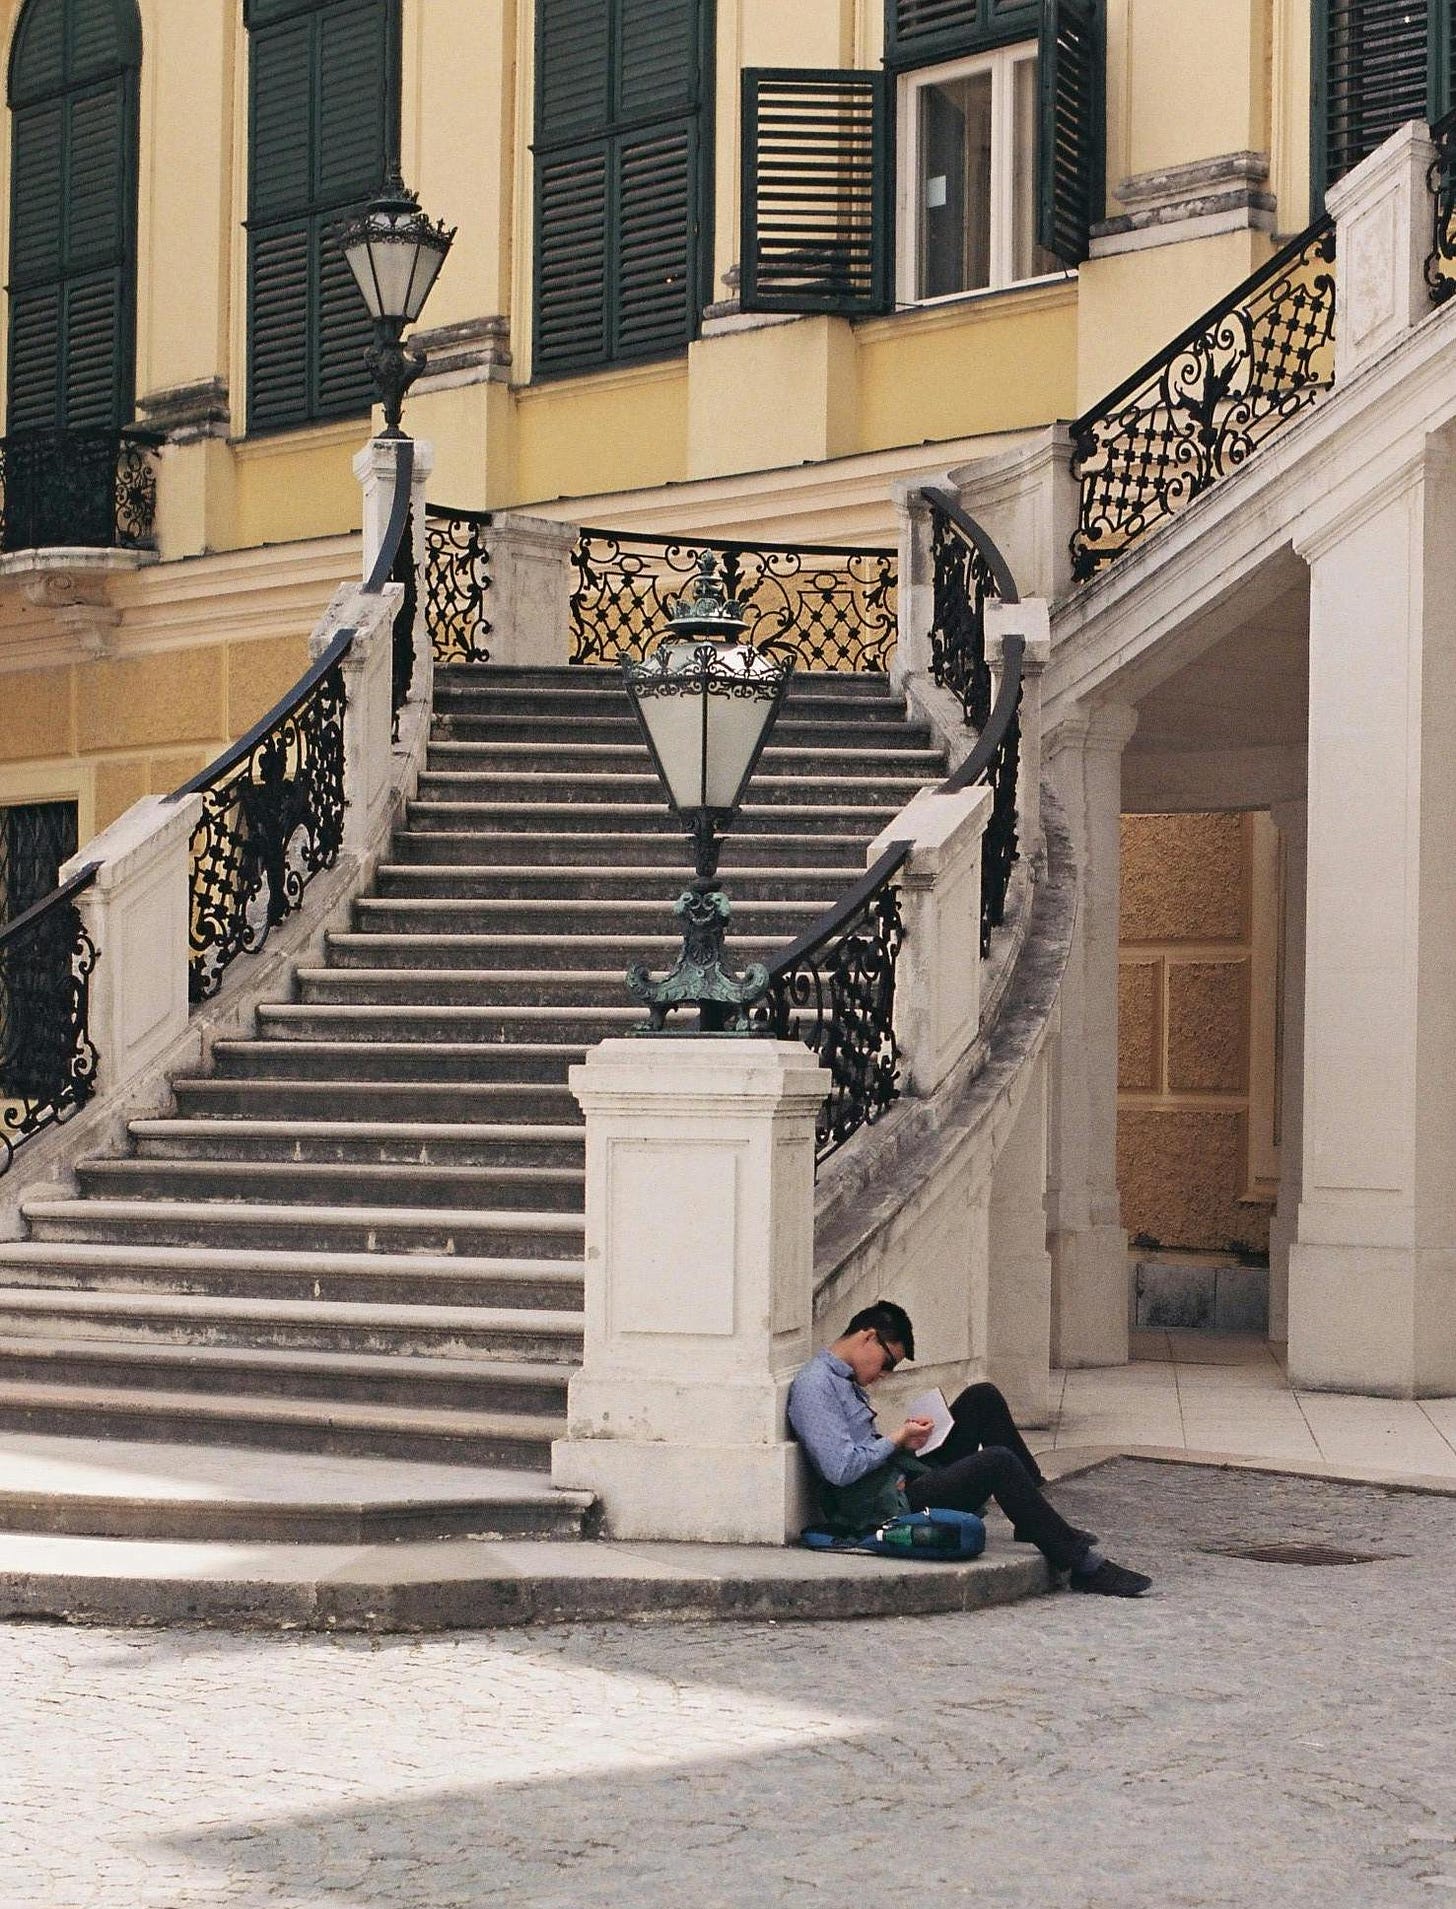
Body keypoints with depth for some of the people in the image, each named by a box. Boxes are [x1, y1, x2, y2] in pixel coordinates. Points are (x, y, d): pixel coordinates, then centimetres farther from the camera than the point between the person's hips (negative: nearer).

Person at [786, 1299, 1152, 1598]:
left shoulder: (843, 1380, 18)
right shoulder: (813, 1387, -14)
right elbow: (840, 1469, -24)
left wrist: (903, 1439, 2)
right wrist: (898, 1439, -11)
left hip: (902, 1483, 11)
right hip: (888, 1508, -11)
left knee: (982, 1397, 6)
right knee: (998, 1463, -23)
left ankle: (1035, 1521, 6)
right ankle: (1082, 1565, -17)